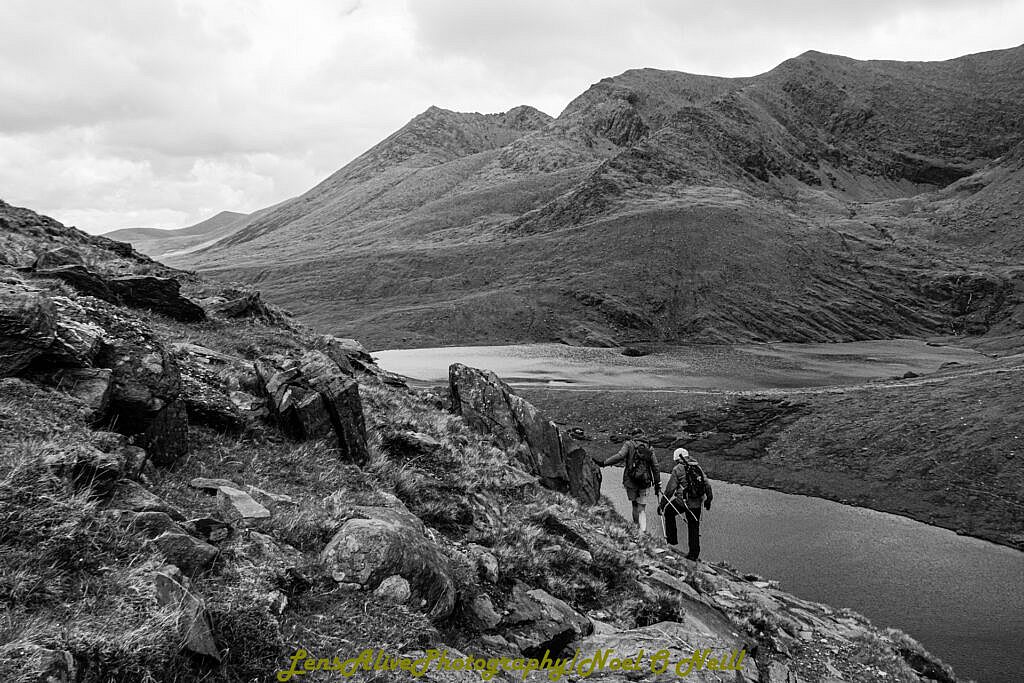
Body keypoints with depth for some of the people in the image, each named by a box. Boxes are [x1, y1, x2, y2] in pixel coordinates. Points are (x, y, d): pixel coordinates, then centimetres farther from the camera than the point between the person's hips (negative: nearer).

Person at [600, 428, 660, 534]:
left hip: (631, 481, -2)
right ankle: (643, 530, -8)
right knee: (642, 508, 6)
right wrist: (657, 485, 13)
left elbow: (620, 456, -17)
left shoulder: (629, 444, 0)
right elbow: (655, 467, 9)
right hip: (645, 482, 2)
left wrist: (603, 463, -16)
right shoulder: (649, 448, 11)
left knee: (635, 504, 18)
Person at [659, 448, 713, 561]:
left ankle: (672, 539, 22)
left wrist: (661, 504, 1)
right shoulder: (697, 467, 10)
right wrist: (708, 500, 23)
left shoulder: (678, 469, -5)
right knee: (694, 526, 16)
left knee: (669, 512, 22)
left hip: (683, 502, -5)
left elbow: (669, 489, -6)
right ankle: (693, 554, 20)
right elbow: (707, 485, 10)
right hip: (697, 504, 5)